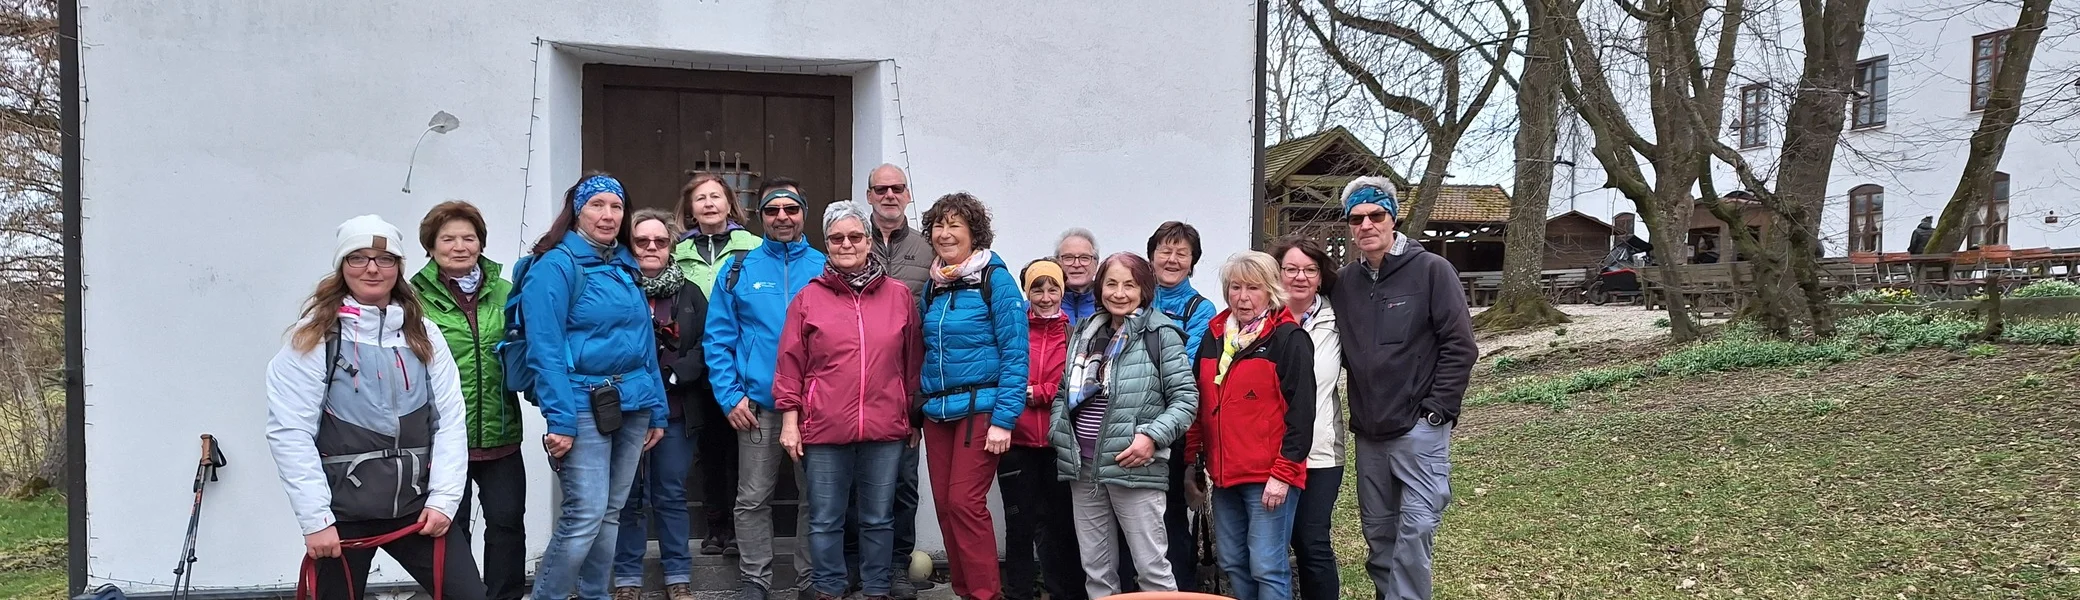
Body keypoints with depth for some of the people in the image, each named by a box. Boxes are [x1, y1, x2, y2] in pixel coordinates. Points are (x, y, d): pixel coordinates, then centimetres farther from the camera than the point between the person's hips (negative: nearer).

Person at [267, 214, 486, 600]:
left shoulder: (423, 334, 8)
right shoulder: (314, 338, -3)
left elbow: (450, 421, 5)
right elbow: (289, 433, -8)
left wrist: (443, 498, -4)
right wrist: (316, 519, -12)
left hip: (416, 505, 3)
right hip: (343, 511, -3)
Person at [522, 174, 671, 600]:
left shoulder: (625, 267, 15)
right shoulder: (555, 266, -8)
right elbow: (546, 351, -15)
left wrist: (657, 409, 13)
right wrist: (559, 419, -21)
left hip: (632, 406, 7)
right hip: (585, 407, -7)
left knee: (611, 512, 12)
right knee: (585, 514, -10)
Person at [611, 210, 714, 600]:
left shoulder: (690, 294, 9)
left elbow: (704, 348, 2)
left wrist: (672, 374, -11)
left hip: (676, 411, 2)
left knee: (672, 495, 9)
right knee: (628, 496, 5)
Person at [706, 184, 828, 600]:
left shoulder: (824, 267, 5)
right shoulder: (738, 270, 4)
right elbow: (718, 339, 3)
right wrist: (731, 396, -6)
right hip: (758, 405, 0)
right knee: (753, 499, 5)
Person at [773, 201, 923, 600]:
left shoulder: (899, 296, 5)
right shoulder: (809, 298, 3)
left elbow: (913, 361, 9)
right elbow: (790, 364, 3)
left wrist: (913, 417, 10)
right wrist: (789, 420, -1)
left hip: (885, 430, 1)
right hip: (824, 431, -1)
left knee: (879, 519, 11)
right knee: (825, 520, 8)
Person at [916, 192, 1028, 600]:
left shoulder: (994, 279, -7)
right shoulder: (934, 286, 12)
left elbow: (1015, 352, -11)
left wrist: (1004, 418, -17)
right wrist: (921, 407, 10)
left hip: (980, 408, -6)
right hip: (937, 410, 6)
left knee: (965, 501, -11)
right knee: (944, 504, 7)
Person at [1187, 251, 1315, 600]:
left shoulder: (1289, 338, -7)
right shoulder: (1215, 336, 12)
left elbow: (1301, 410, -12)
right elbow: (1200, 404, 19)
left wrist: (1284, 473, -16)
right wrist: (1191, 459, 14)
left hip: (1270, 476, -7)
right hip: (1224, 473, 7)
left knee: (1267, 567, -5)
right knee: (1232, 563, 12)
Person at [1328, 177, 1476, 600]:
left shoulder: (1431, 270, -6)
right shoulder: (1344, 282, 8)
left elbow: (1460, 346, -8)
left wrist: (1437, 408, -11)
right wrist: (1361, 409, 6)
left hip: (1420, 428, -5)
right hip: (1368, 432, 5)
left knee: (1416, 526, -11)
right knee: (1378, 530, 12)